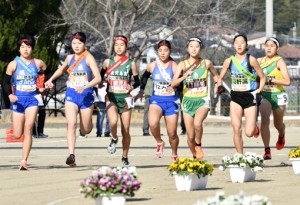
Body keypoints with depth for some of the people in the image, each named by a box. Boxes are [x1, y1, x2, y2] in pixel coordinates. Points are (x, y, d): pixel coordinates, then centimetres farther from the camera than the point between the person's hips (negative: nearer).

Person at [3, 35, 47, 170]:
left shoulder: (38, 63, 4)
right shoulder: (13, 64, 0)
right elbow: (6, 82, -2)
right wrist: (10, 95, -18)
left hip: (32, 98, 0)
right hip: (18, 99, 0)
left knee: (28, 129, -15)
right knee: (17, 135, 0)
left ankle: (24, 161, -14)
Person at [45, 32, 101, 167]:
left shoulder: (88, 58, -5)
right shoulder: (70, 58, 10)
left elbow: (98, 78, -14)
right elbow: (61, 69, 33)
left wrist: (85, 87, -28)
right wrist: (50, 80, 20)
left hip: (86, 95, -3)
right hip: (71, 95, 3)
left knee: (85, 130, 7)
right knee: (71, 124, -19)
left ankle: (89, 123, 46)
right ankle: (71, 155, -26)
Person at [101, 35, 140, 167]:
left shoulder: (131, 64, 3)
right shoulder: (108, 62, 5)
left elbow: (137, 81, 9)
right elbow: (101, 76, 19)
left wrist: (132, 87, -10)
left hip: (125, 98, 1)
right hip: (111, 97, -1)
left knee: (126, 130, 2)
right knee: (113, 122, -28)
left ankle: (125, 158, 15)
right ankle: (114, 139, 5)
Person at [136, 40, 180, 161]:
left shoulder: (174, 67, -5)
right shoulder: (152, 66, 3)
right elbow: (145, 76, 24)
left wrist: (175, 87, -27)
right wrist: (141, 91, 24)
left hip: (171, 101, -1)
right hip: (156, 100, 1)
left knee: (172, 133, 3)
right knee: (153, 123, -29)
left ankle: (174, 155, 27)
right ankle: (159, 143, -1)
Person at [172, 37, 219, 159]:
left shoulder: (206, 63, 1)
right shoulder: (183, 64, -2)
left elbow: (215, 76, 20)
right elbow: (173, 83, -12)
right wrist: (185, 76, -28)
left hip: (203, 100, -1)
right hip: (188, 100, 1)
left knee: (197, 123, -32)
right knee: (190, 136, 3)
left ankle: (198, 145, -6)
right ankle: (195, 157, 27)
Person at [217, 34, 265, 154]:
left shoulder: (251, 60, -7)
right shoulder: (229, 61, 3)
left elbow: (262, 77, 2)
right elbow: (221, 78, 15)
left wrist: (259, 90, -11)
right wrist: (219, 87, -4)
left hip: (250, 97, -3)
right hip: (235, 97, 3)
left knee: (249, 133, -7)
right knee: (236, 130, -7)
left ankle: (254, 125, 30)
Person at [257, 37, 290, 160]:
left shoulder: (279, 61, -8)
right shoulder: (260, 61, 4)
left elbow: (287, 81, -17)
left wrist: (270, 79, -22)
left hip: (278, 95, -2)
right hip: (264, 95, 2)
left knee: (278, 124, 14)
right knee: (264, 120, -21)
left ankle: (281, 136, 52)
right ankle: (267, 151, -21)